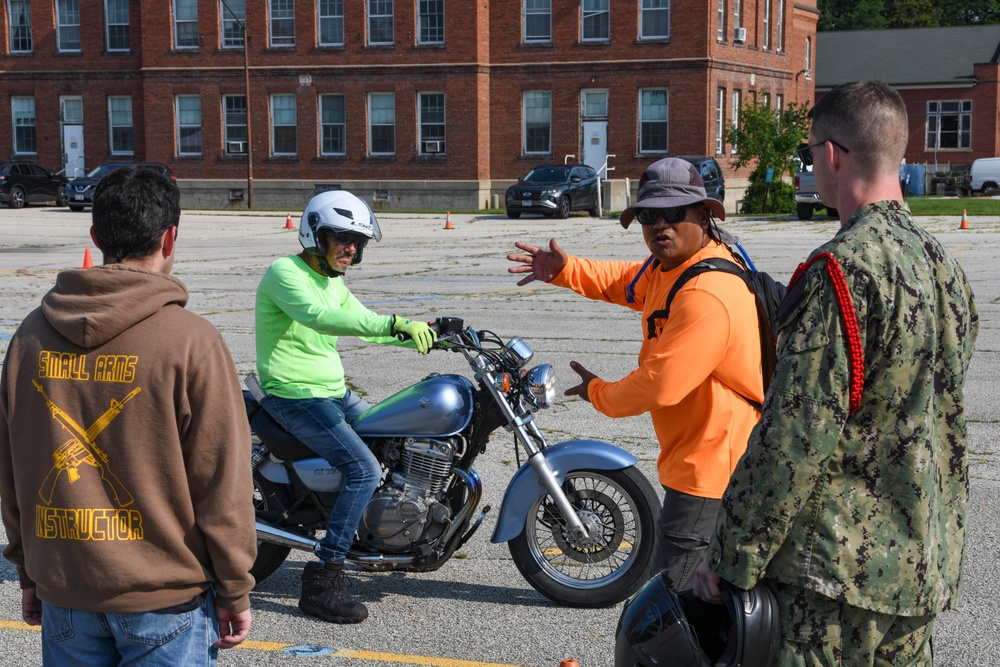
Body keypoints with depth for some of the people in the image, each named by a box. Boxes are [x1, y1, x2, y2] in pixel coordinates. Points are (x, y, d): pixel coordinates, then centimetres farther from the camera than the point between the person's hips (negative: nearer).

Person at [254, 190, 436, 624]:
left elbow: (362, 324, 21)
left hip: (334, 392, 10)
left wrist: (424, 334, 7)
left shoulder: (332, 281, 13)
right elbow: (320, 318, -35)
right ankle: (321, 582, -21)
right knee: (365, 471, -23)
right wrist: (396, 323, -44)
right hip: (296, 396, -10)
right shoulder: (285, 273, -17)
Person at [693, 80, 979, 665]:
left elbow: (800, 435, -21)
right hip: (925, 566, 9)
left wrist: (732, 558, -14)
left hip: (839, 566, -8)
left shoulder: (843, 269, -19)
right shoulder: (944, 265, 9)